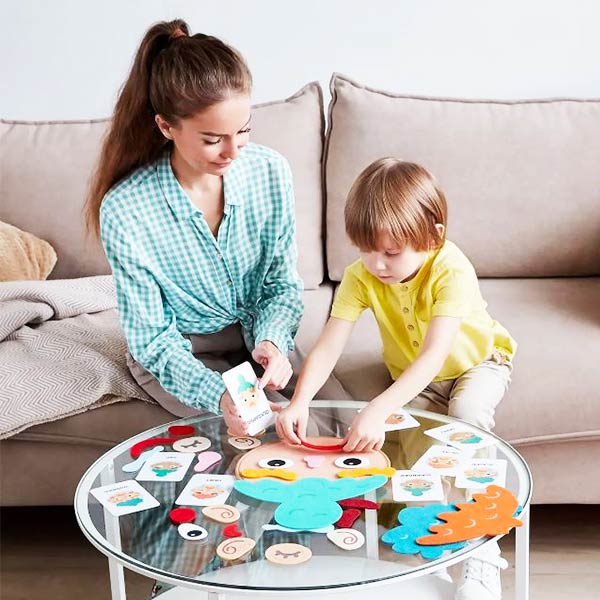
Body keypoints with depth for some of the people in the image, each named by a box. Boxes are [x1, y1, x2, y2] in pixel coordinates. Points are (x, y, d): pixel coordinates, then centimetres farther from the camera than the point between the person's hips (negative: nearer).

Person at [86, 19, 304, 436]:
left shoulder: (271, 172, -15)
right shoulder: (124, 210, -25)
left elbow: (283, 282, -2)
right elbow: (153, 338, -17)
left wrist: (272, 340, -23)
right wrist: (216, 395, -34)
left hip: (257, 338, 3)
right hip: (178, 352, -3)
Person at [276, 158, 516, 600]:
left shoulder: (452, 270, -36)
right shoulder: (361, 276, -23)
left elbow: (434, 355, -46)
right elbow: (328, 347, -29)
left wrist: (377, 411, -58)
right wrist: (299, 402, -47)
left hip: (477, 363, -4)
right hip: (415, 378, 4)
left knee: (467, 410, -34)